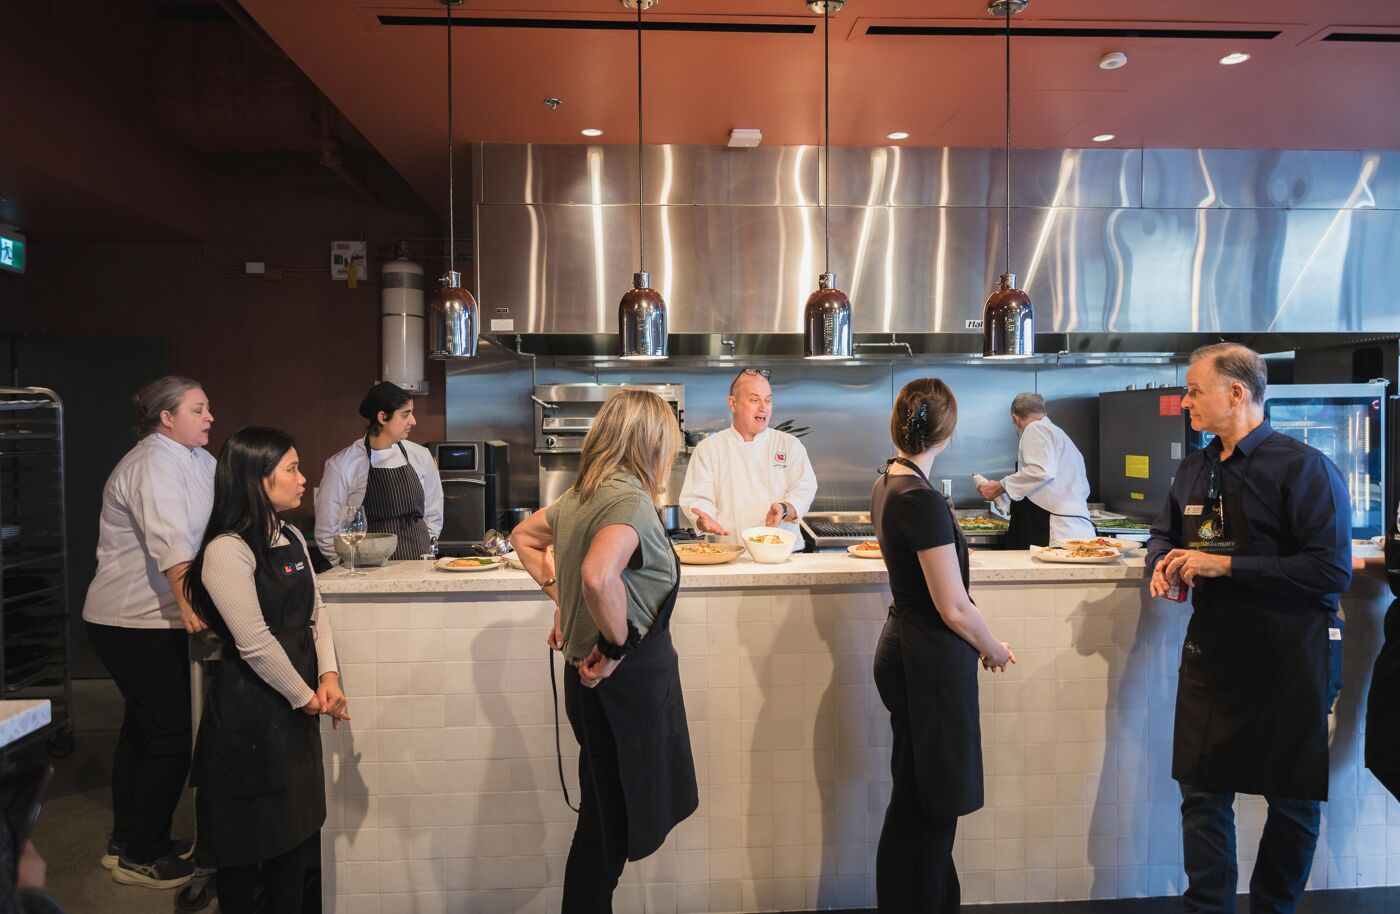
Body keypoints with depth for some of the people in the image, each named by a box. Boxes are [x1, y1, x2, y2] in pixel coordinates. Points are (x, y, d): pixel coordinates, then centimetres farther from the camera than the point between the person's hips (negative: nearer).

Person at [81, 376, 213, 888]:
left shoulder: (196, 459, 11)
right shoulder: (155, 463, -18)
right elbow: (169, 540, -33)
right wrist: (188, 598, -45)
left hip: (142, 620, 10)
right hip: (138, 622, -10)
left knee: (143, 729, 19)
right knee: (172, 735, -4)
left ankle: (126, 841, 34)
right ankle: (140, 856, 11)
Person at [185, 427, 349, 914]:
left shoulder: (291, 537, 7)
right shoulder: (227, 550, -18)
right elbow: (255, 643, -20)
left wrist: (328, 676, -4)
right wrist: (305, 696, -11)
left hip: (297, 705, 8)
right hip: (249, 713, -7)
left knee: (299, 822, 15)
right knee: (249, 835, 8)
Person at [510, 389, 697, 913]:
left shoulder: (581, 495, 6)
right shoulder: (630, 498, -21)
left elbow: (524, 537, 23)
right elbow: (598, 576, -39)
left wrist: (557, 595, 17)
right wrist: (616, 645, -24)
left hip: (594, 676, 9)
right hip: (628, 680, -9)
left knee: (605, 816, 22)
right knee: (611, 826, 7)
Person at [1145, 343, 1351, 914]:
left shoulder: (1303, 468, -13)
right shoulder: (1194, 471, 8)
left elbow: (1332, 571, -21)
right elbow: (1165, 533, 23)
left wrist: (1226, 565, -23)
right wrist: (1162, 562, 1)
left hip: (1288, 664, -5)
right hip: (1211, 654, 5)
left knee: (1293, 802, 11)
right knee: (1202, 793, 10)